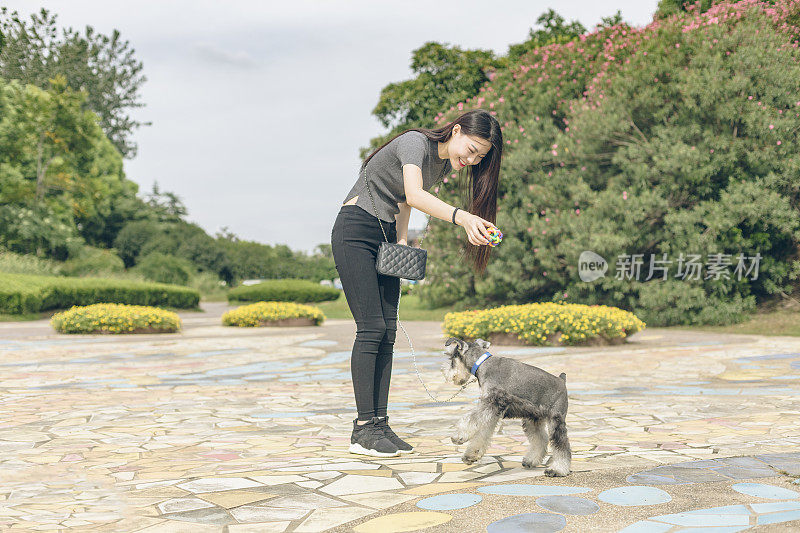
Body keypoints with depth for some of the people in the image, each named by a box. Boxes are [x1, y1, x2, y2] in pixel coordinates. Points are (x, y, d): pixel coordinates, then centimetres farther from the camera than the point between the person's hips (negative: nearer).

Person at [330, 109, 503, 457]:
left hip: (386, 238, 8)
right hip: (355, 231, -8)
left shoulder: (446, 164, 7)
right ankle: (363, 430, -9)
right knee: (371, 327, -13)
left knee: (388, 331, 1)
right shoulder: (415, 143, -19)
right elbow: (414, 196, -37)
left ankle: (380, 424, 3)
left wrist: (402, 239, 0)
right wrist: (461, 217, -51)